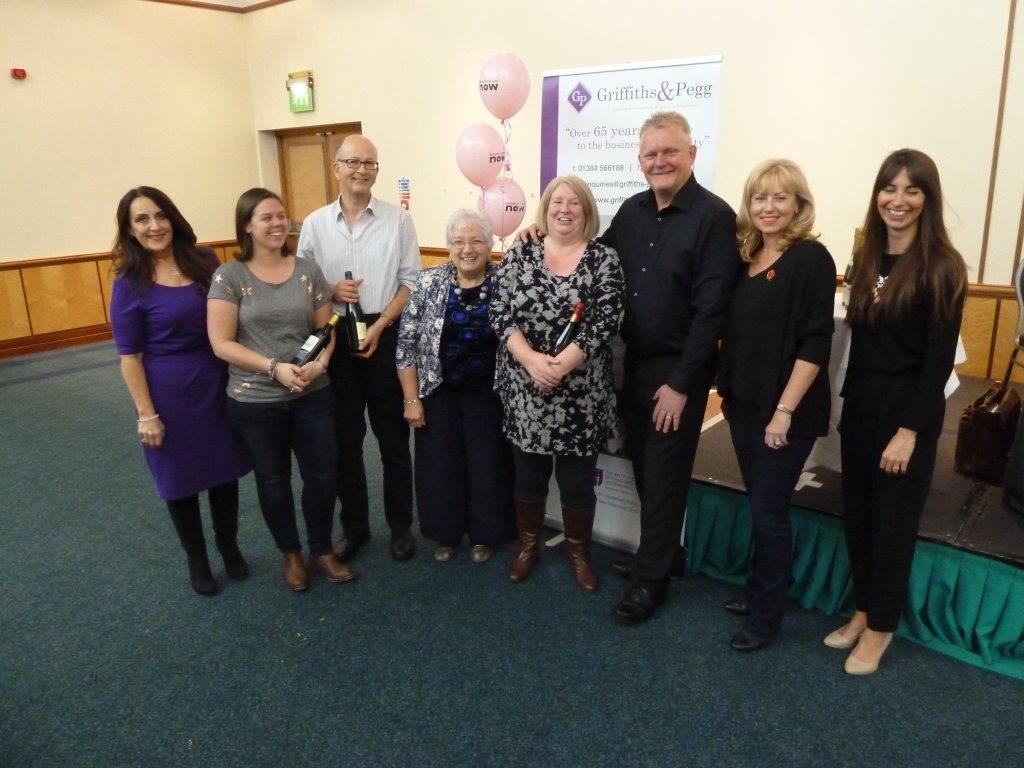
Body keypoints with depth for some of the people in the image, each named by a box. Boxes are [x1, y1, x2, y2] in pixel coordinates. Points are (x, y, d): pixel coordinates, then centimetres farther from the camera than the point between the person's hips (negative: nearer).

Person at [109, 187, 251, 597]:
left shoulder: (205, 262, -1)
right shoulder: (129, 284, -11)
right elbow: (129, 356, -9)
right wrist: (147, 414, -12)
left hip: (218, 385, 4)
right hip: (169, 394, -3)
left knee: (225, 470, 16)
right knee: (181, 480, 12)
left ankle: (230, 548, 39)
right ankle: (197, 560, 34)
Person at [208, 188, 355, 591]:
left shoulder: (308, 270, 0)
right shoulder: (229, 275, -8)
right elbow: (221, 343, -12)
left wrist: (319, 364, -17)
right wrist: (275, 367, -22)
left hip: (313, 396, 2)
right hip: (254, 403, -2)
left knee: (322, 477, 10)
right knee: (273, 482, 15)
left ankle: (322, 551, 34)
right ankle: (291, 554, 37)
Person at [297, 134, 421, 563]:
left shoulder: (398, 219, -1)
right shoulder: (315, 224, 4)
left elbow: (411, 282, -2)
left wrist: (379, 326, -11)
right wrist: (330, 291, -13)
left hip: (387, 335, -1)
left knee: (393, 436, 9)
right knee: (345, 439, 11)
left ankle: (400, 525, 26)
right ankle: (354, 527, 27)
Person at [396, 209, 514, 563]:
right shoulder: (429, 282, -7)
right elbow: (406, 343, -5)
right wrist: (412, 398, -6)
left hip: (487, 394, 0)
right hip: (438, 392, 0)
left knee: (487, 465, 9)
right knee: (440, 465, 10)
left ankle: (484, 534, 32)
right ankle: (445, 533, 33)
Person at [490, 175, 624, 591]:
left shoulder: (604, 258, -1)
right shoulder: (519, 254, 3)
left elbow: (605, 320, -10)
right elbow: (500, 313, -4)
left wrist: (561, 364, -20)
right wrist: (531, 359, -18)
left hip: (581, 392, -1)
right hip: (525, 388, 2)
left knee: (577, 477, 10)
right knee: (528, 472, 14)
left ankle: (578, 549, 32)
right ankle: (528, 543, 36)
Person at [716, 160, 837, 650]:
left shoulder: (811, 258, -12)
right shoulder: (747, 257, 8)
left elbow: (815, 344, -16)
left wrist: (784, 411, -18)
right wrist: (729, 391, 11)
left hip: (785, 412, -6)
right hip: (744, 404, 6)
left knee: (769, 512, 3)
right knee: (759, 506, 17)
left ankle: (765, 617, 20)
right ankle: (758, 592, 35)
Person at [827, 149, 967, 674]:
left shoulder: (941, 268, -11)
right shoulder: (866, 259, 7)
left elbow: (939, 358, -14)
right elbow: (859, 341, 8)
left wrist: (909, 429, -16)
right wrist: (848, 405, 7)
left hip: (908, 409, -5)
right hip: (860, 402, 6)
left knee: (893, 520, 8)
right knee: (857, 514, 13)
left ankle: (880, 626, 26)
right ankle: (863, 610, 32)